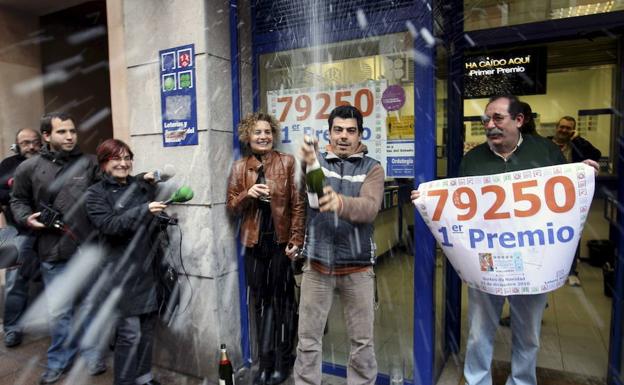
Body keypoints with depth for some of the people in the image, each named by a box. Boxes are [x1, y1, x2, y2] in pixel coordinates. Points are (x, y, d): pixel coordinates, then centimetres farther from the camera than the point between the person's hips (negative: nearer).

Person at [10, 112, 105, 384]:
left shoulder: (90, 163, 2)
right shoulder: (29, 168, 3)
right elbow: (18, 200, 15)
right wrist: (27, 219, -4)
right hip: (54, 254, 0)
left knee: (91, 306, 13)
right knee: (58, 312, 11)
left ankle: (92, 356, 32)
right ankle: (59, 361, 33)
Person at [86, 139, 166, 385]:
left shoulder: (144, 186, 11)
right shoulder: (95, 194, 0)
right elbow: (108, 225, -17)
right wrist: (144, 210, -26)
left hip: (148, 268, 4)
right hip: (122, 272, -4)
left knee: (147, 328, 13)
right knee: (129, 333, -1)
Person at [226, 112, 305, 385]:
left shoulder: (287, 163, -3)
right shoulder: (240, 167, 5)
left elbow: (298, 204, -6)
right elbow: (232, 207, 5)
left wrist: (297, 240, -13)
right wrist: (247, 194, -15)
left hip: (281, 241, -2)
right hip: (254, 242, 3)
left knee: (282, 300, 8)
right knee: (261, 301, 11)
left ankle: (282, 362, 24)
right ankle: (265, 362, 25)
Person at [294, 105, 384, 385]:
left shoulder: (372, 168, 0)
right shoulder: (317, 161, 1)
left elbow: (370, 208, -19)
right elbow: (314, 201, -21)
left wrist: (341, 203, -41)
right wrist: (311, 166, -43)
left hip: (357, 268, 0)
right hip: (317, 266, 1)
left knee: (362, 341, 13)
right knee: (308, 339, 11)